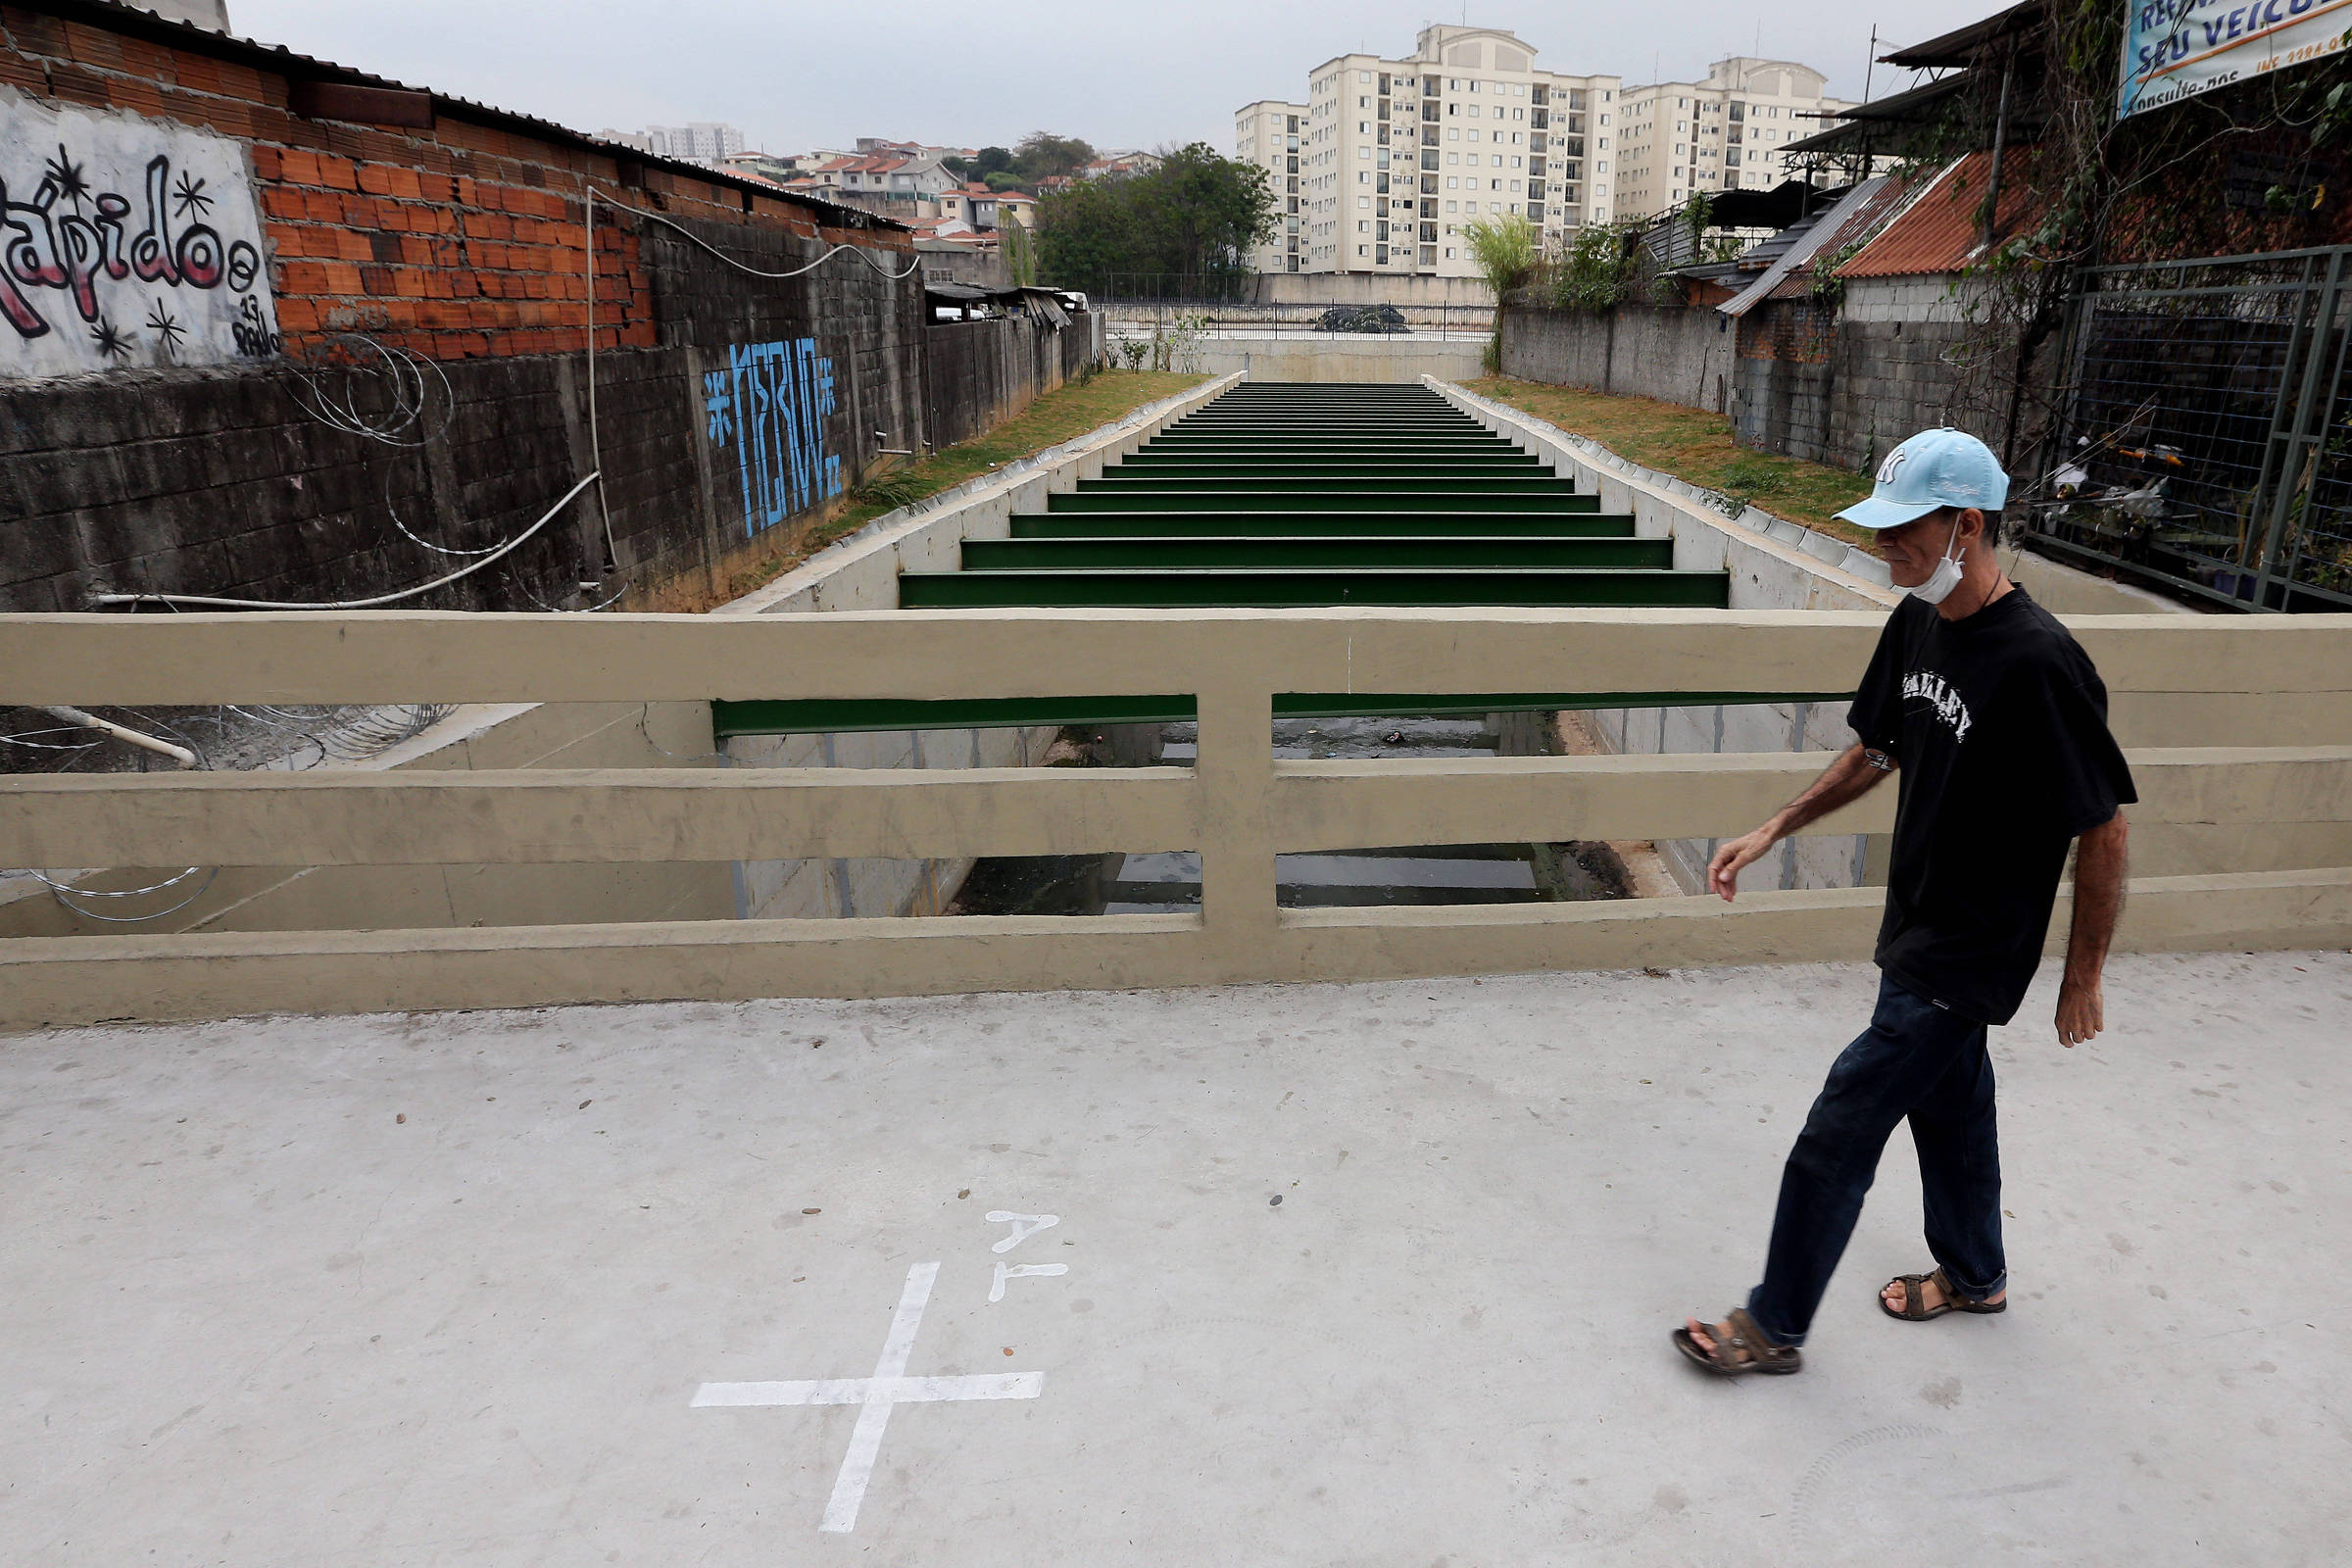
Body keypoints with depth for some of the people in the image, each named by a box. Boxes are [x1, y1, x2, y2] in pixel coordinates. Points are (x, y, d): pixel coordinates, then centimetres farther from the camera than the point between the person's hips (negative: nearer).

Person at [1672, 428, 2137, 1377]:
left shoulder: (2037, 664, -27)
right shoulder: (1917, 622, -1)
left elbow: (2103, 831, -19)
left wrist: (2083, 978, -12)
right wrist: (1775, 829, 9)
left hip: (1972, 953, -8)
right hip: (1917, 929, 8)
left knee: (1837, 1136, -2)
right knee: (1949, 1102, 25)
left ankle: (1774, 1325, 17)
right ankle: (1973, 1275, 49)